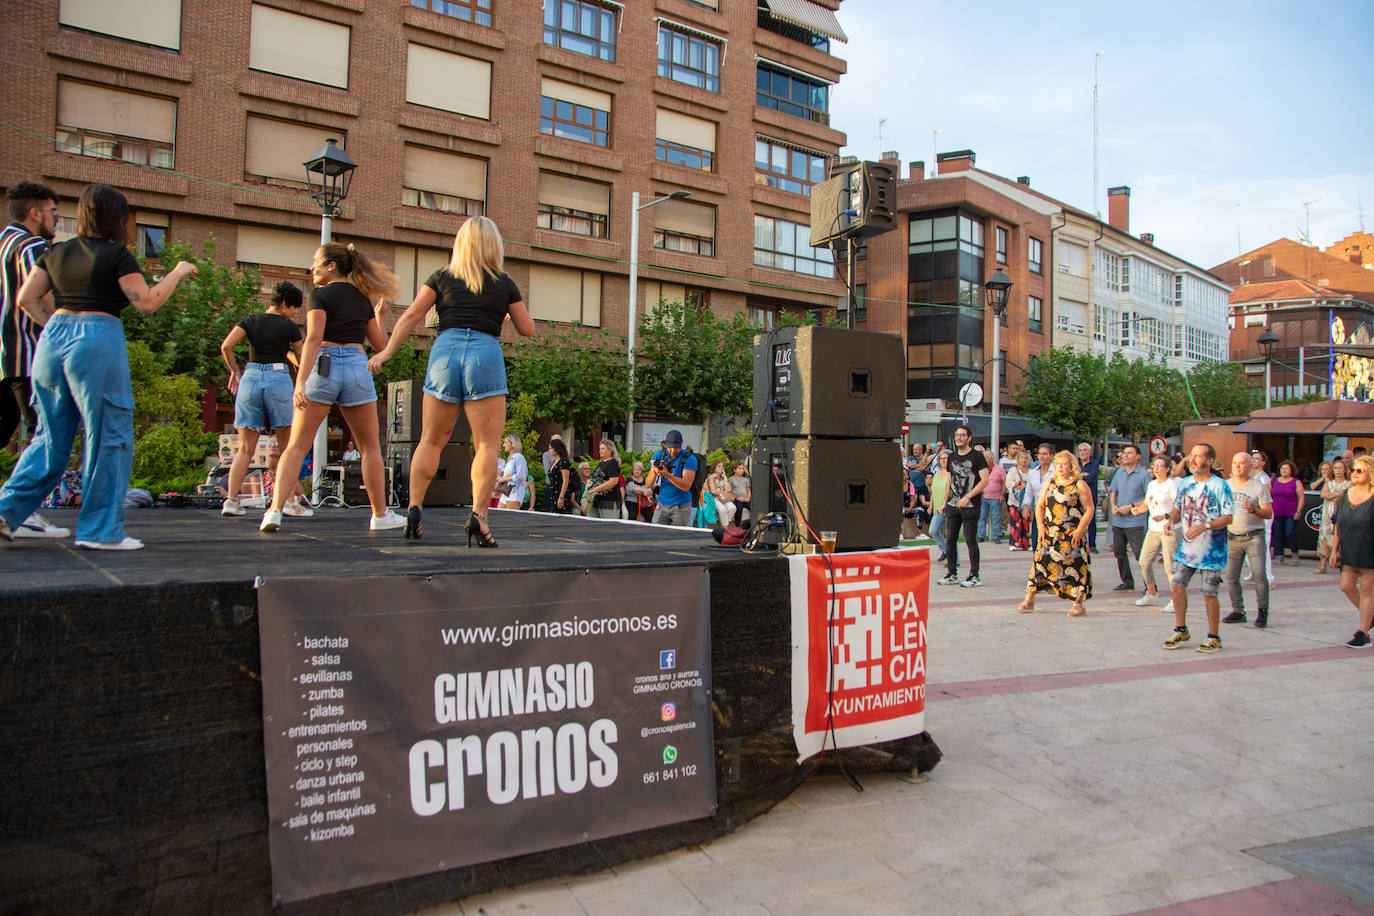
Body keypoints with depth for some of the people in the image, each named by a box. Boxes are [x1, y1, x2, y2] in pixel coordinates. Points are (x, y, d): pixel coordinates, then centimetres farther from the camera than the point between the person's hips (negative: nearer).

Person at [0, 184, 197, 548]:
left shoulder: (56, 253, 14)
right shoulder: (116, 255, -4)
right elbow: (147, 303, -7)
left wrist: (56, 326, 16)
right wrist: (177, 273, 3)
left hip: (53, 339, 7)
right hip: (98, 342, -7)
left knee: (51, 437, 17)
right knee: (109, 439, 1)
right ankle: (101, 531, 5)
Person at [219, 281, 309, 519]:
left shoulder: (250, 320, 10)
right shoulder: (289, 327, 2)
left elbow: (226, 346, -2)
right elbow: (301, 360, 11)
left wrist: (235, 371, 12)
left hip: (250, 377, 4)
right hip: (278, 379, -4)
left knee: (245, 448, 8)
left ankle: (231, 500, 0)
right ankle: (290, 501, -5)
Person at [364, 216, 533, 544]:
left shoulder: (442, 277, 13)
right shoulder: (504, 283, 10)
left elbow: (413, 314, 7)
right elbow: (527, 329, 15)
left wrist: (387, 351, 9)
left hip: (445, 351, 2)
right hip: (486, 354, -2)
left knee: (432, 440, 12)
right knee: (487, 444, -1)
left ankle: (414, 508, 7)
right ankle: (478, 515, -14)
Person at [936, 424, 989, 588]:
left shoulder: (977, 456, -5)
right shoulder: (952, 456, 13)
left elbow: (985, 480, -11)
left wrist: (967, 497, -17)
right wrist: (945, 501, 16)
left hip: (971, 505, -6)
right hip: (953, 504, 6)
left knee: (970, 540, -3)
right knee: (950, 539, 6)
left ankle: (974, 576, 6)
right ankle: (952, 574, 15)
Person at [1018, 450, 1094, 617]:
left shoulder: (1080, 485, 0)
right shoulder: (1049, 483, 12)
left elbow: (1089, 509, -3)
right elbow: (1040, 505, 13)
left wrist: (1079, 530, -12)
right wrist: (1040, 525, -1)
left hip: (1073, 535, -3)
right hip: (1049, 534, 3)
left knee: (1075, 565, -4)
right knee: (1041, 562, 0)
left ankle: (1078, 603, 5)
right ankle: (1029, 600, 4)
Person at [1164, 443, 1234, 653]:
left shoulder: (1220, 486, -10)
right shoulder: (1185, 483, 8)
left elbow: (1228, 518, -13)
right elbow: (1177, 508, 17)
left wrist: (1205, 526, -26)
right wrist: (1171, 519, -4)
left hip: (1211, 549, -5)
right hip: (1186, 547, 5)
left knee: (1209, 594, 2)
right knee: (1177, 585, 0)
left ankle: (1214, 638, 16)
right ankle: (1181, 631, 16)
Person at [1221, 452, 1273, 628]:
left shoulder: (1259, 487, -2)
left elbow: (1269, 513, -6)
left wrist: (1254, 510, -24)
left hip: (1254, 536, -4)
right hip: (1232, 537, 4)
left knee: (1259, 575, -12)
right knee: (1231, 576, 0)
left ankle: (1262, 611, 5)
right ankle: (1238, 612, 11)